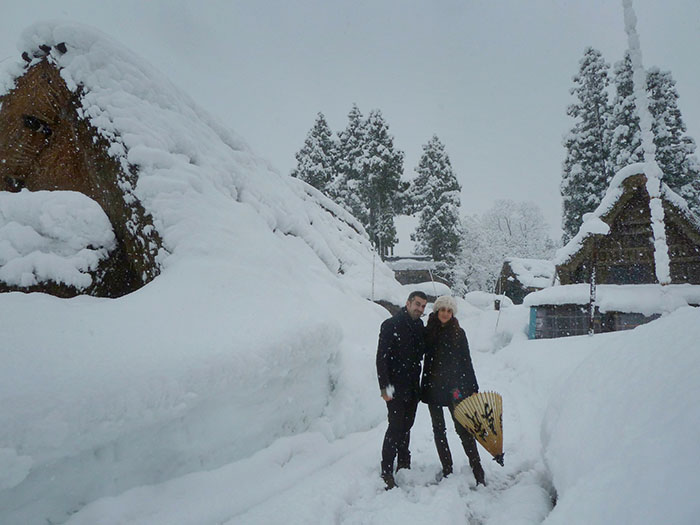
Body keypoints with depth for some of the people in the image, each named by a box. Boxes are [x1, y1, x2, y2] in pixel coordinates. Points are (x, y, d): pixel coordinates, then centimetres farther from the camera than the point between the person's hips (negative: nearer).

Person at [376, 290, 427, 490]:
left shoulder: (420, 327, 10)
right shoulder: (391, 325, -11)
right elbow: (382, 357, -14)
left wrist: (419, 384, 13)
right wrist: (385, 386, -19)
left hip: (413, 387, 6)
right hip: (396, 387, -6)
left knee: (406, 426, 15)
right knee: (396, 427, -7)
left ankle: (404, 465, 29)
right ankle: (387, 472, 2)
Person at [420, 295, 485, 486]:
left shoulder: (458, 333, 2)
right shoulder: (428, 332, 3)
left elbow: (466, 362, 4)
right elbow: (423, 358, 5)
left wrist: (473, 388, 1)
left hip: (454, 387, -2)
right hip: (433, 387, 2)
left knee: (463, 428, -4)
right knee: (438, 429, 9)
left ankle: (478, 471, 5)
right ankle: (447, 470, 21)